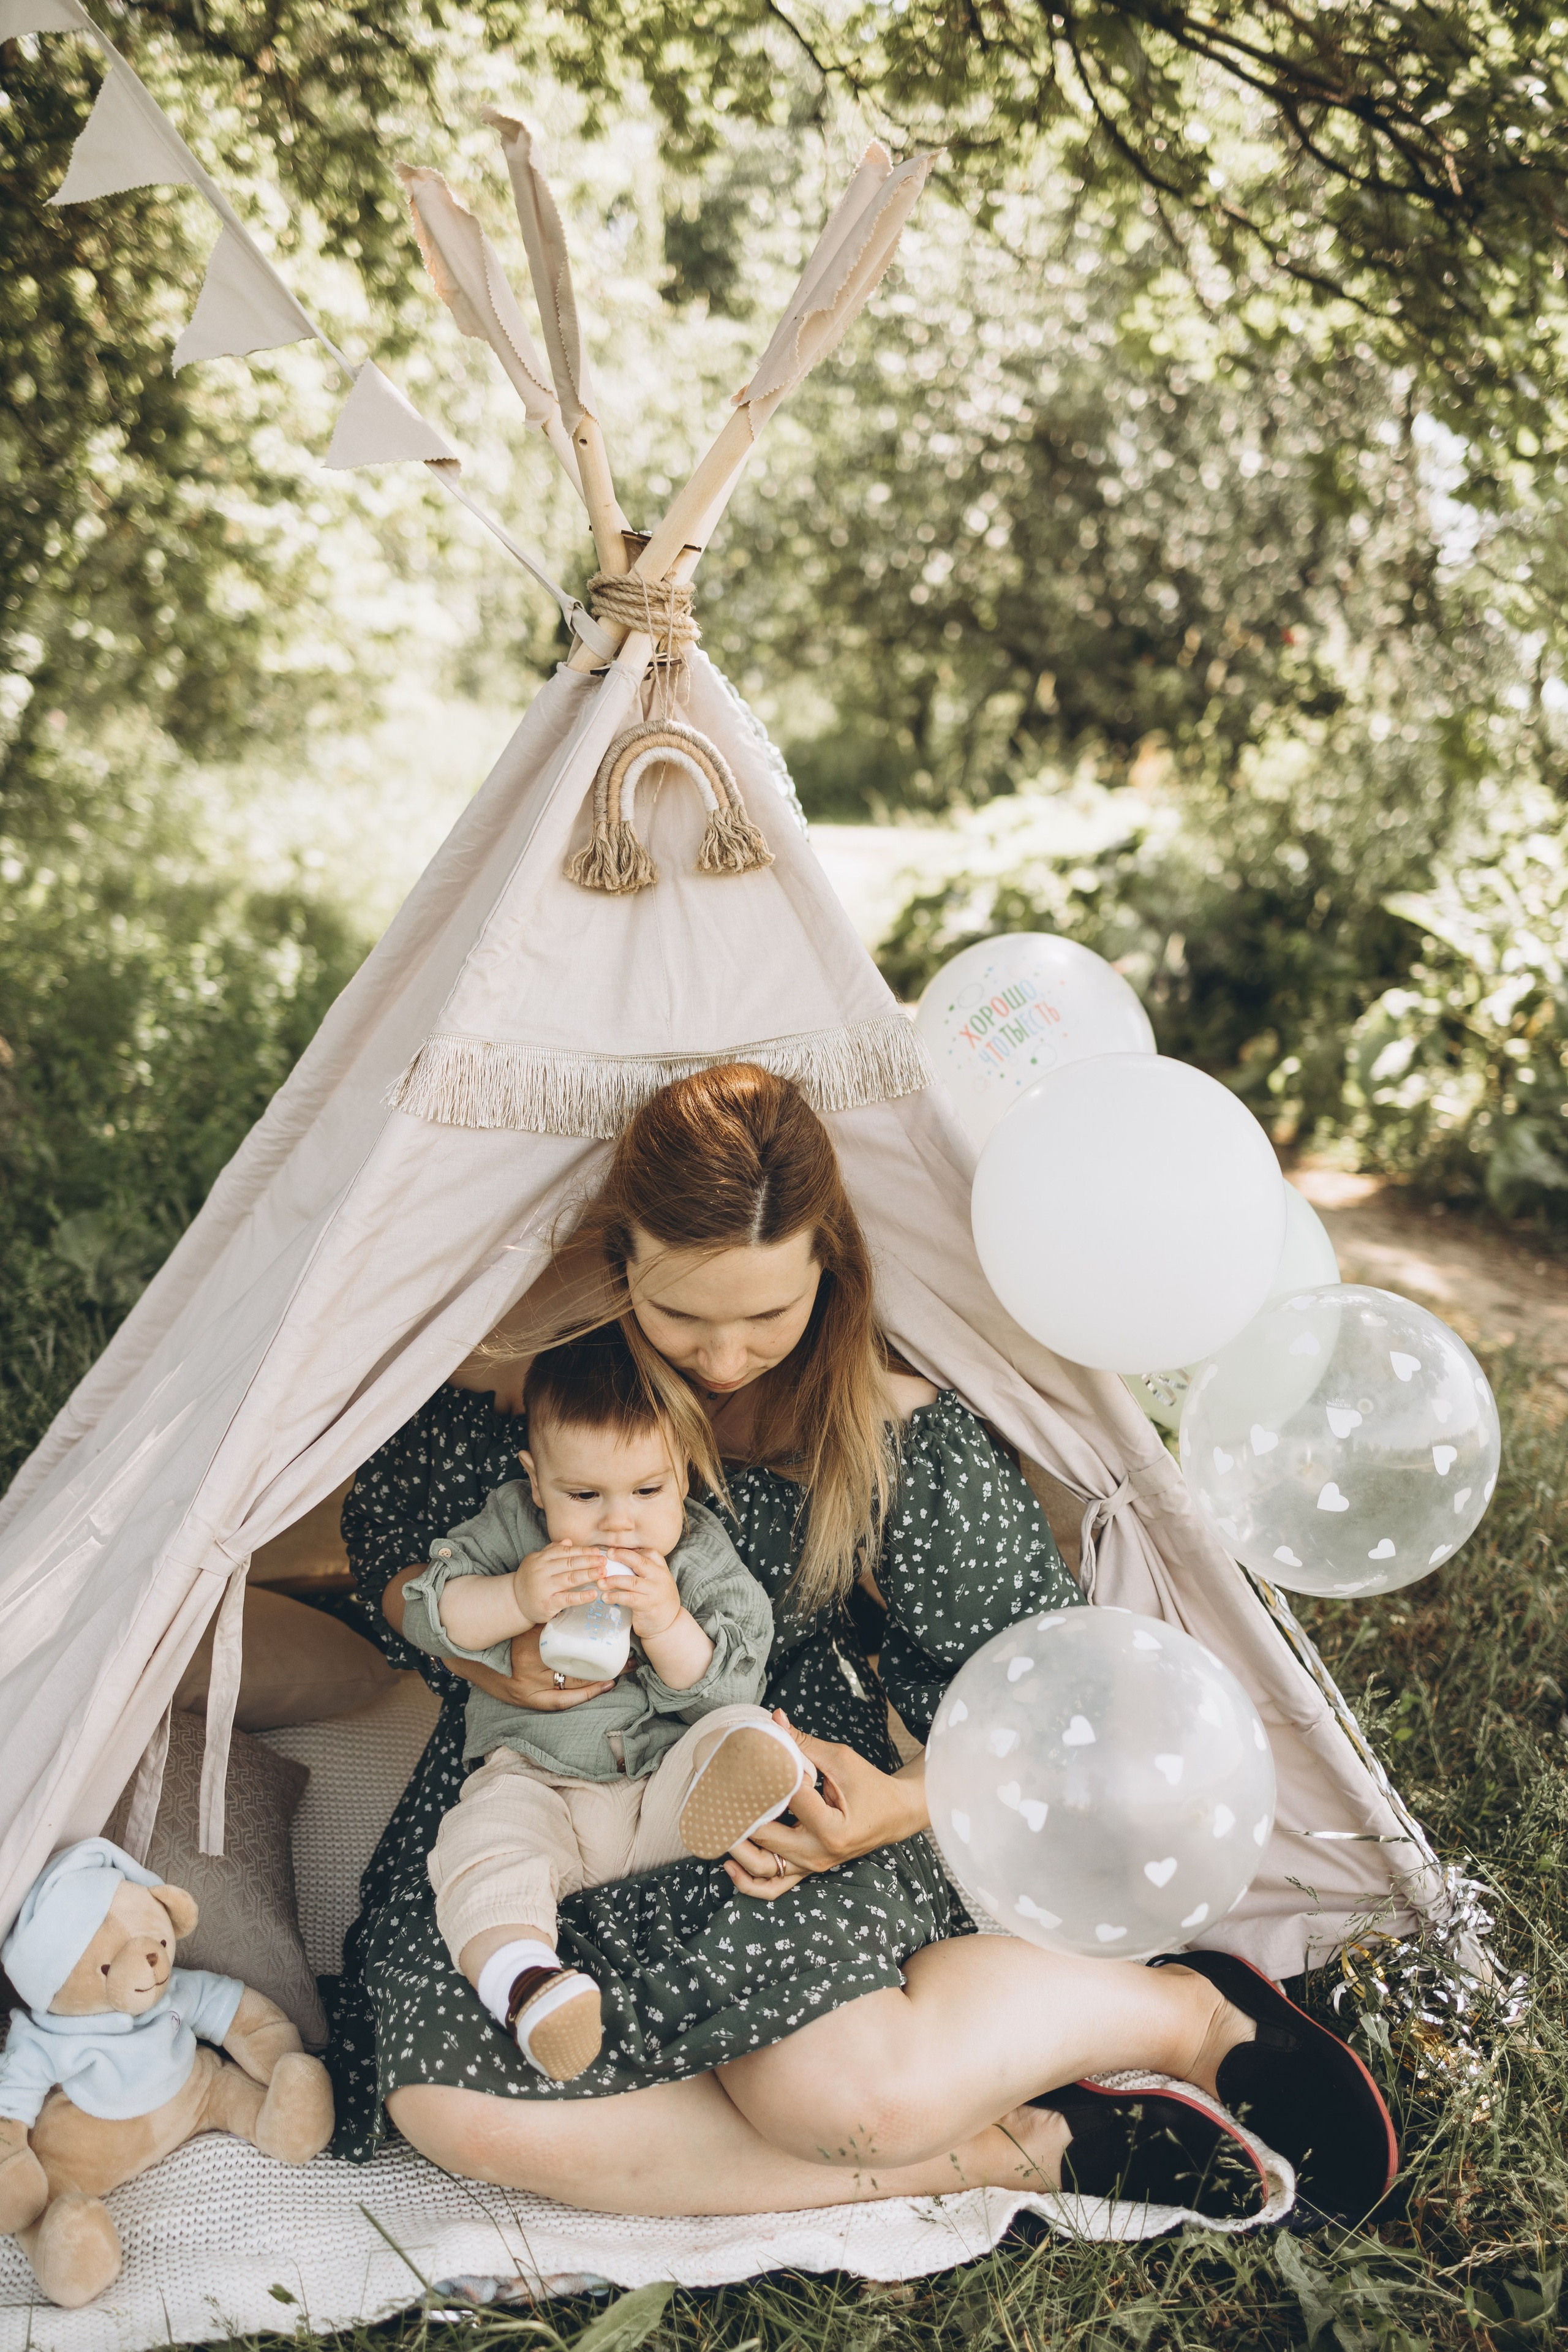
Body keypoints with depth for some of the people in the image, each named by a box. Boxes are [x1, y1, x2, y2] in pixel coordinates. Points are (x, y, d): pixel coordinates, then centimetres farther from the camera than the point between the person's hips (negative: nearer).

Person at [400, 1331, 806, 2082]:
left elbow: (731, 1685, -7)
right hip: (535, 1773, 0)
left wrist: (668, 1625, -25)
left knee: (743, 1733, -25)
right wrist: (516, 1600, -22)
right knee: (487, 1837, -30)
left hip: (666, 1772, 1)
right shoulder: (511, 1527, 1)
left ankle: (717, 1807, -54)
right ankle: (523, 1981, -46)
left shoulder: (702, 1555, -2)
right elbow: (424, 1610, -5)